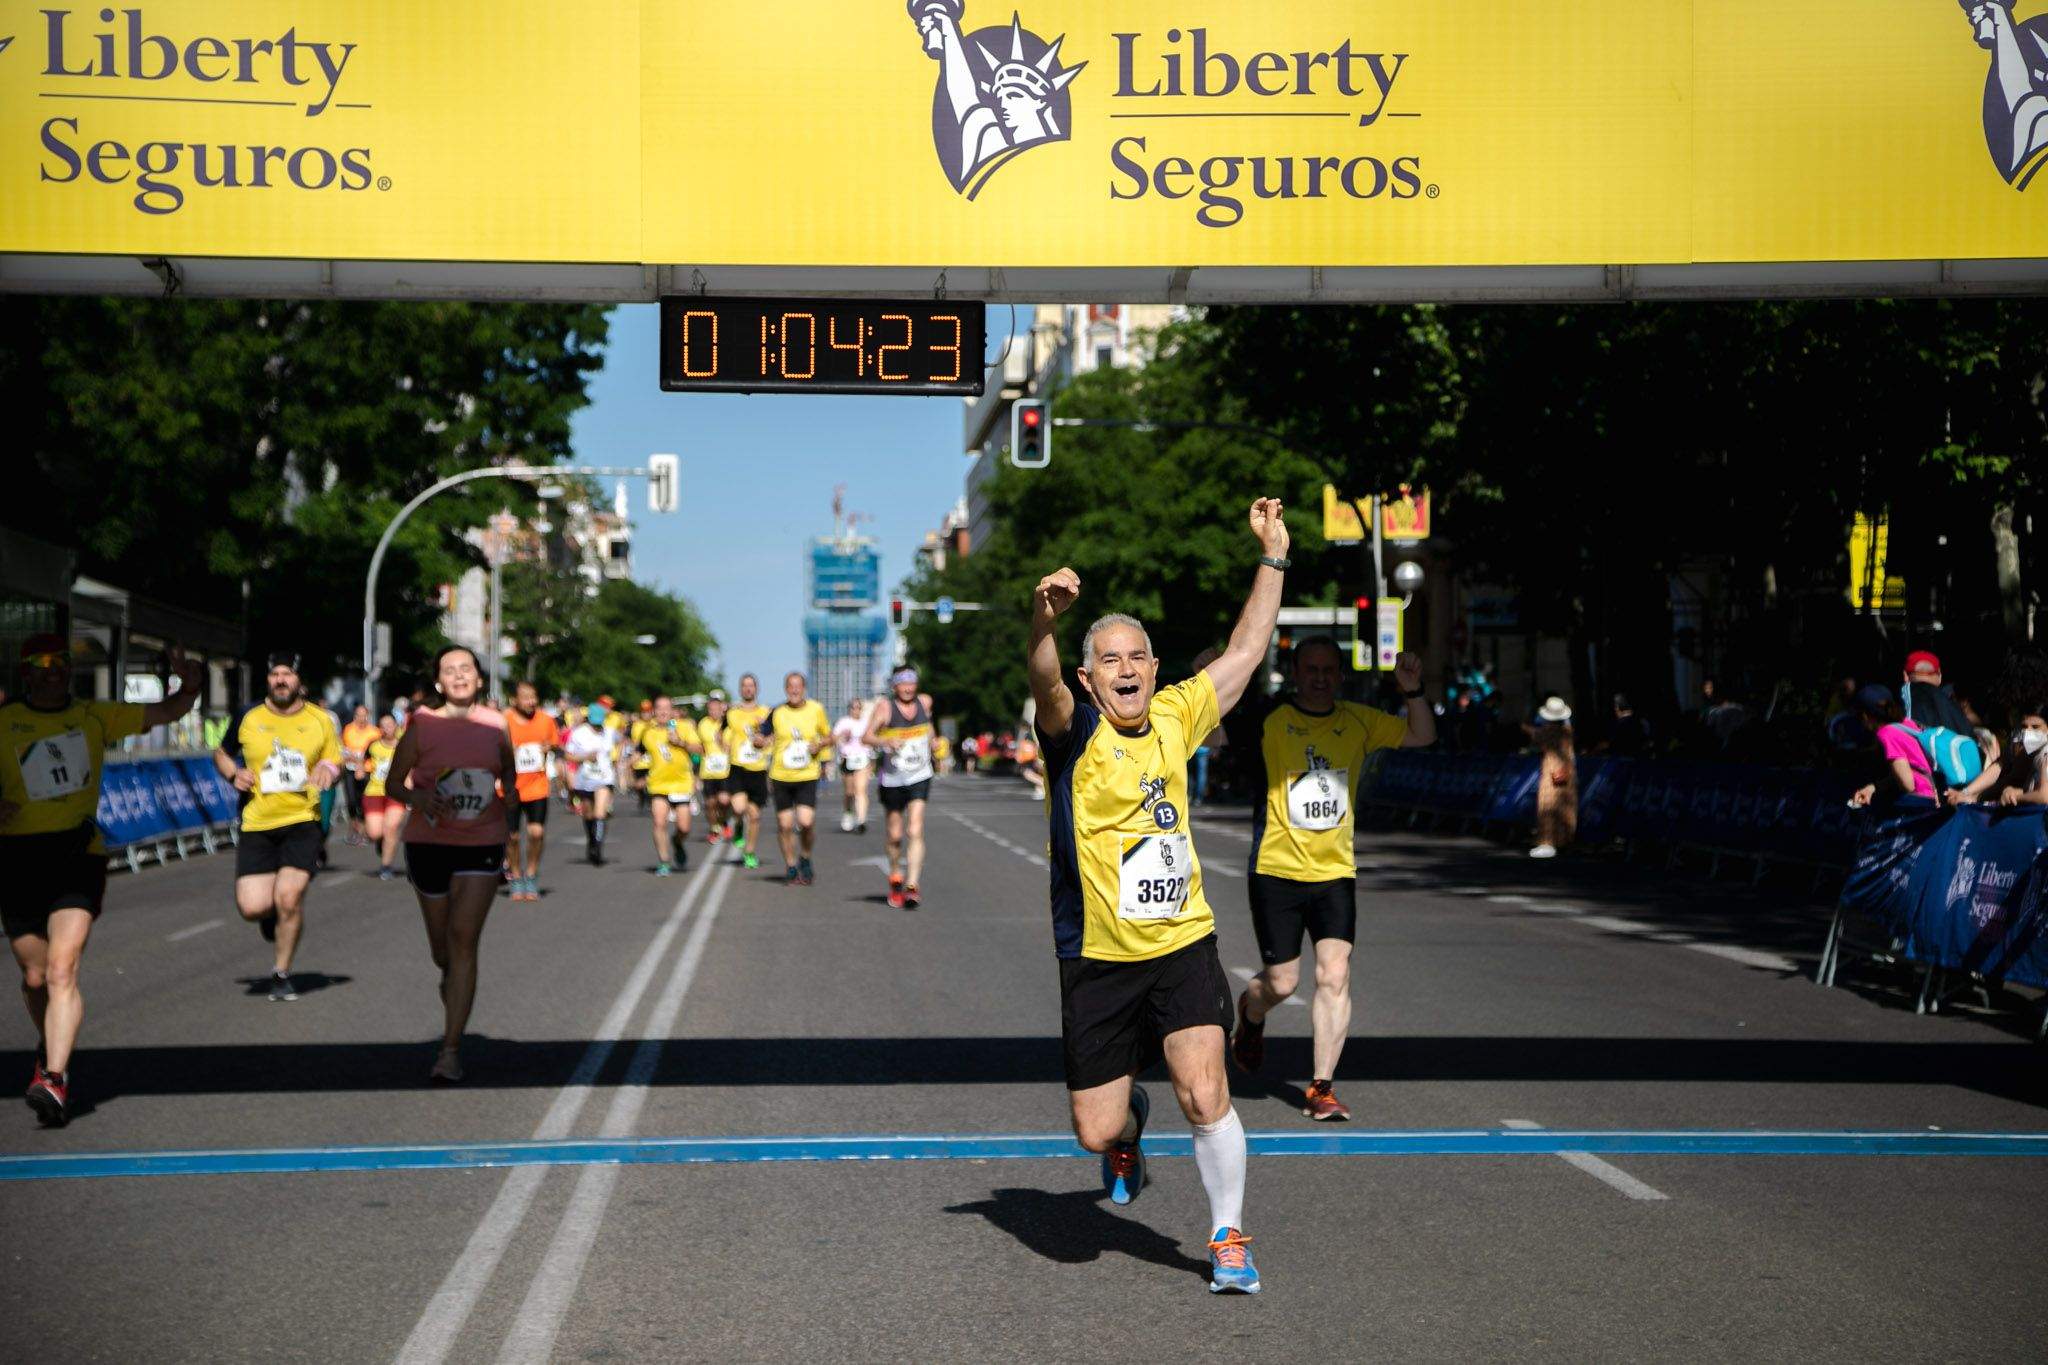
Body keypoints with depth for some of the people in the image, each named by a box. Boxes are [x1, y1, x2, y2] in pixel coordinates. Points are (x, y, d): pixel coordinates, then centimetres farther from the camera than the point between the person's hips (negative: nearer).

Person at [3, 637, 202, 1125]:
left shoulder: (95, 717, 9)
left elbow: (166, 712, 13)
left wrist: (189, 686, -7)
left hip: (78, 856, -1)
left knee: (62, 970, -17)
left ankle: (54, 1080, -24)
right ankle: (51, 1046, 38)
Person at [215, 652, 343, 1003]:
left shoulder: (320, 720, 5)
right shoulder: (248, 718, 4)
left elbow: (335, 760, 16)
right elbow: (221, 753, 19)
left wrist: (329, 770, -7)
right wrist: (234, 773, -3)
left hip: (303, 820, -1)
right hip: (257, 825, 1)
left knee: (289, 897, -15)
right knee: (252, 908, -9)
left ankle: (281, 974, 6)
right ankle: (272, 916, 31)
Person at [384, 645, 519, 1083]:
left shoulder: (495, 725, 1)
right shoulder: (423, 724, -3)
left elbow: (509, 769, 18)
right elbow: (395, 780, 4)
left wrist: (509, 788, -4)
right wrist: (419, 798, -17)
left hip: (482, 844, -1)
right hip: (428, 842, 1)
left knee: (464, 940, -11)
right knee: (441, 944, 12)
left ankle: (451, 1049, -9)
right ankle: (451, 979, 51)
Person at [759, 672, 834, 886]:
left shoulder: (816, 710, 1)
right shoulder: (777, 713, 1)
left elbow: (829, 737, 12)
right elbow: (761, 739, 7)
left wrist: (819, 744, -8)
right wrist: (760, 738, -16)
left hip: (808, 777, -1)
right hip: (781, 777, 1)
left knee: (806, 822, -15)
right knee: (784, 824, 4)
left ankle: (805, 858, 12)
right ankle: (791, 867, 22)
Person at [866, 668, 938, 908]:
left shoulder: (925, 702, 3)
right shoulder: (884, 707, -8)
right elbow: (867, 736, -11)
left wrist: (932, 740, 14)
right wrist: (886, 741, -27)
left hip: (920, 777, 1)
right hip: (892, 778, -1)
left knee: (915, 831, -14)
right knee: (894, 835, 9)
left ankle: (912, 886, -18)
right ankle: (895, 875, 36)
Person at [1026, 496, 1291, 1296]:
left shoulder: (1175, 718, 5)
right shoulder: (1074, 732, -7)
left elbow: (1245, 653, 15)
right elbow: (1045, 686, -30)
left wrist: (1273, 556, 12)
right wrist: (1044, 620, -51)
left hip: (1184, 949, 2)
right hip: (1098, 960, -2)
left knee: (1204, 1094, -15)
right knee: (1095, 1131, 4)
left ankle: (1228, 1238, 5)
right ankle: (1128, 1125, 42)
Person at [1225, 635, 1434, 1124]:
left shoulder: (1359, 722, 7)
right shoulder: (1266, 720, -5)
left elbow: (1423, 736, 13)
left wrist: (1413, 692, -4)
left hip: (1335, 873, 3)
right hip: (1276, 870, -2)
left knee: (1334, 977, -10)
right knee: (1281, 983, 2)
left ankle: (1322, 1088, -2)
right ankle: (1250, 1015, 39)